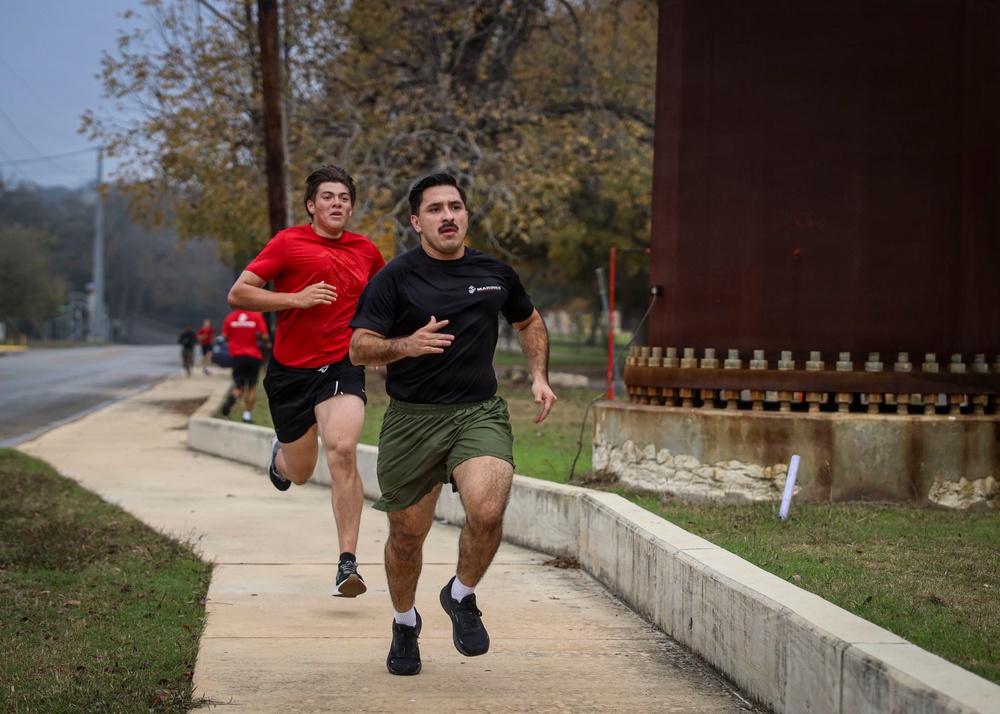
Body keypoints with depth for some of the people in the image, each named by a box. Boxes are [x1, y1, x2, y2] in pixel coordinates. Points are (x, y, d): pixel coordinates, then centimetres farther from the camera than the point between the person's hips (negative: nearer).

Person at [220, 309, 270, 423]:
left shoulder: (230, 317, -1)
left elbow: (225, 336, 1)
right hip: (254, 356, -2)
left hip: (237, 356, 2)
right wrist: (267, 343, 11)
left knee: (239, 387, 9)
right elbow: (264, 337, -12)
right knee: (252, 387, 12)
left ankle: (232, 397, -24)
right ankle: (247, 414, 6)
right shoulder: (257, 316, -8)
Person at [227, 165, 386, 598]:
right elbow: (238, 294, -8)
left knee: (342, 450, -25)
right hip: (290, 369, 0)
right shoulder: (288, 243, -3)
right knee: (300, 473, 12)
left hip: (343, 366, 1)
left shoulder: (366, 252, 9)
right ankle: (280, 454, 53)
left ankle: (348, 562, -22)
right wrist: (297, 298, -18)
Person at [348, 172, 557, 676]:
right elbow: (359, 349, -9)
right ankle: (405, 622, 38)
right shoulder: (395, 277, -4)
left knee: (487, 512, -25)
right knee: (406, 537, 8)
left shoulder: (495, 273, 8)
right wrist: (406, 345, -28)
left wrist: (539, 377, 14)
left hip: (480, 413, 1)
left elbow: (528, 321, 27)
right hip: (411, 420, -1)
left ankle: (462, 596, 5)